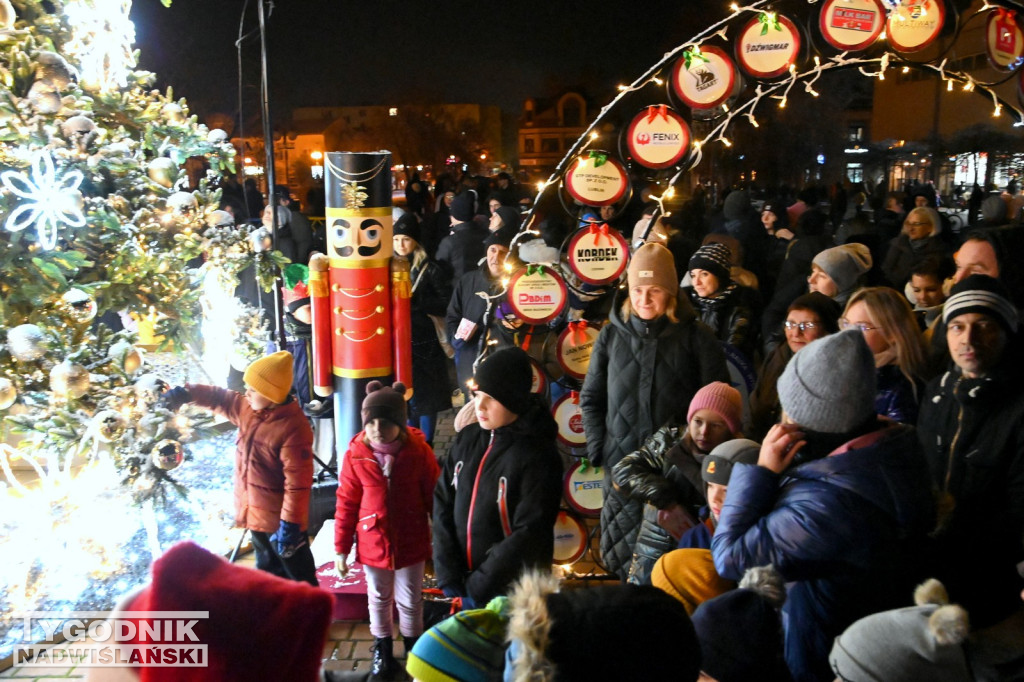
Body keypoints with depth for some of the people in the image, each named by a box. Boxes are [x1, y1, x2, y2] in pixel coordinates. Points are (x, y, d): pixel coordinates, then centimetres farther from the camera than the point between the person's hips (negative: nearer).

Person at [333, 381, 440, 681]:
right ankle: (383, 651, 44)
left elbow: (434, 498, -8)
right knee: (379, 599, 21)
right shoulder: (355, 455, -14)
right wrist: (341, 549, -2)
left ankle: (413, 651, 42)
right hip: (373, 543, 1)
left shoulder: (418, 451, -17)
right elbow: (346, 504, -5)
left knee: (410, 601, 17)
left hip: (411, 543, -1)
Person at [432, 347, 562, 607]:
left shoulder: (538, 456, -16)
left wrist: (478, 588, -17)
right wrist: (448, 576, -9)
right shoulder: (466, 439, -1)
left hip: (513, 590, -4)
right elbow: (443, 505, -1)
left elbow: (529, 534, -18)